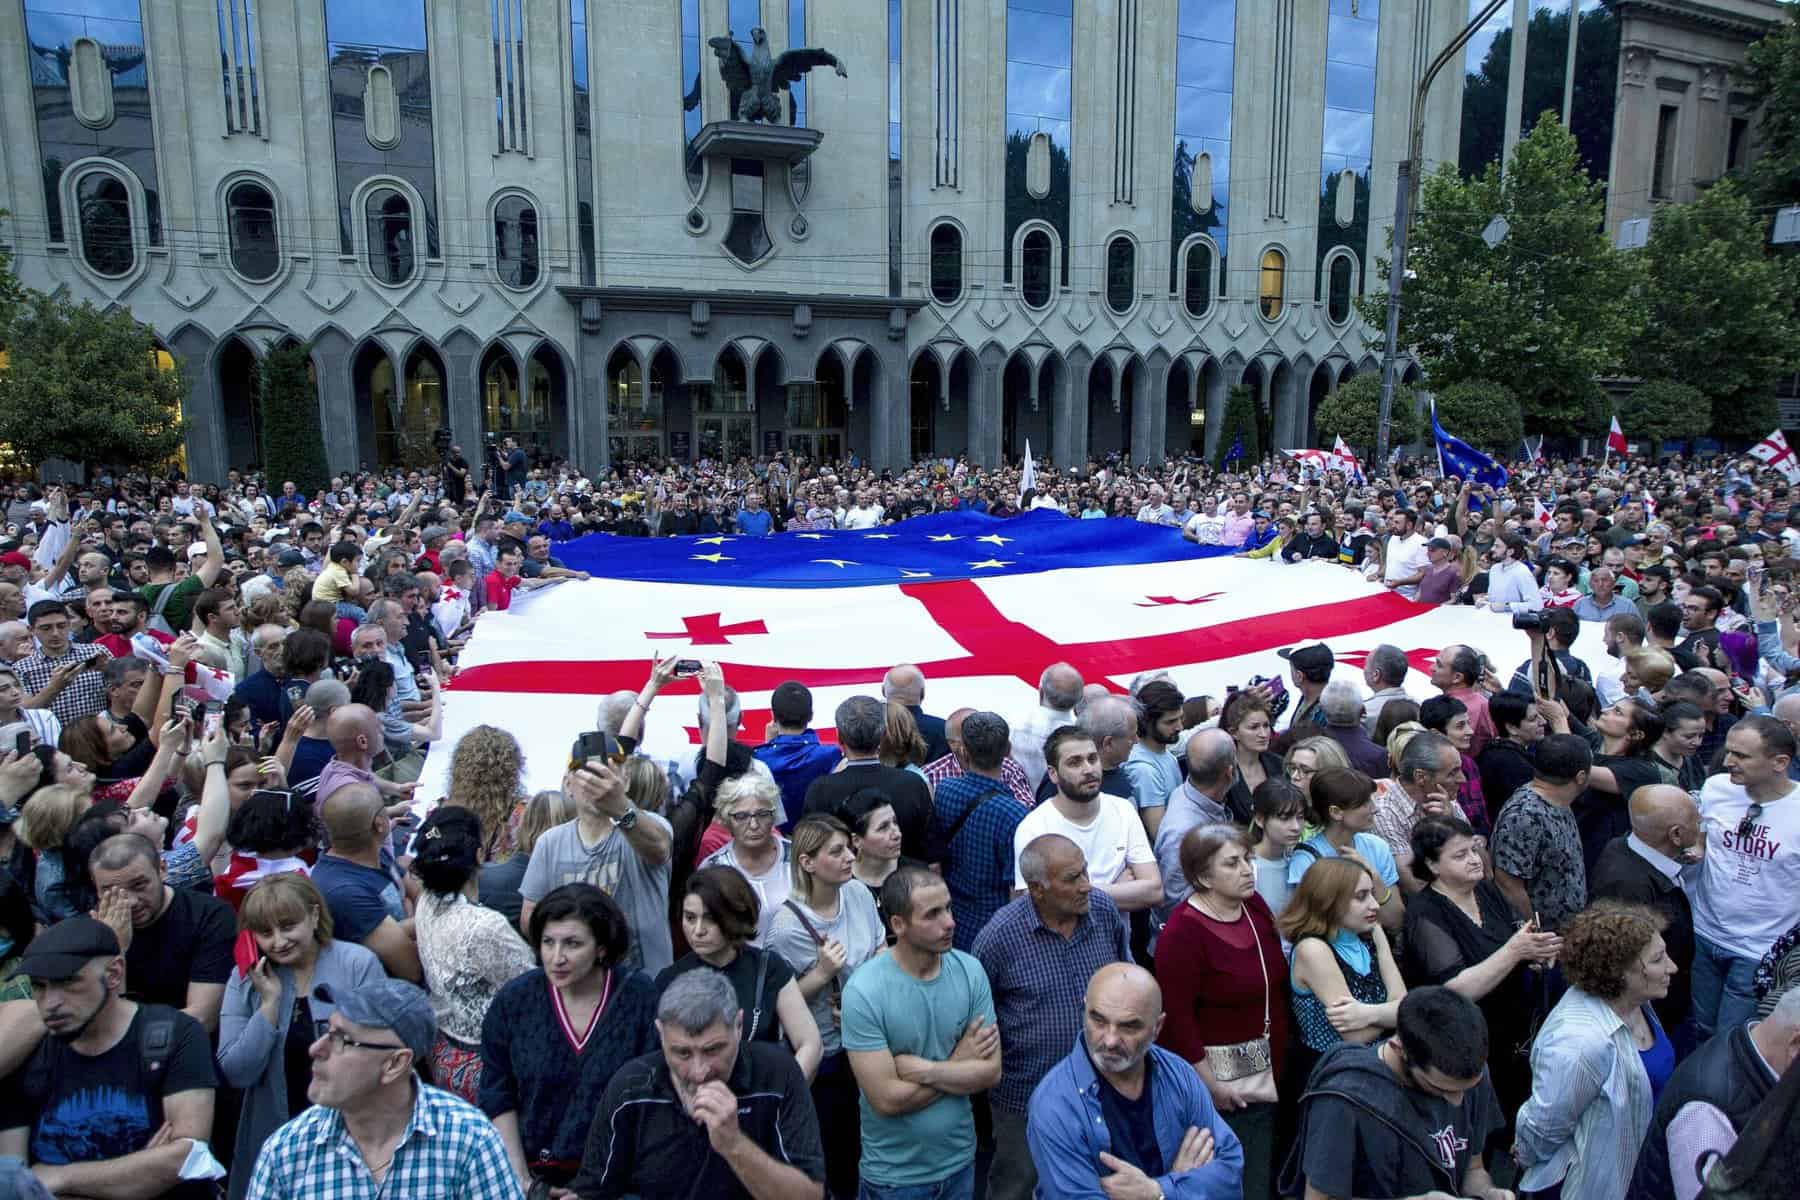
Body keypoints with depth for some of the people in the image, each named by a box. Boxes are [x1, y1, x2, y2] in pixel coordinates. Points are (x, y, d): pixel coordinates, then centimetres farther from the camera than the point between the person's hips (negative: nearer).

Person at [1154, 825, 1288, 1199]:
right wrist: (1209, 1085, -16)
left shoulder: (1255, 906, 2)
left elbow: (1276, 984, 13)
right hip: (1219, 1077, -7)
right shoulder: (1183, 931, -20)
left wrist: (1278, 1063, 13)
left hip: (1266, 1074, 7)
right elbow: (1177, 1017, -19)